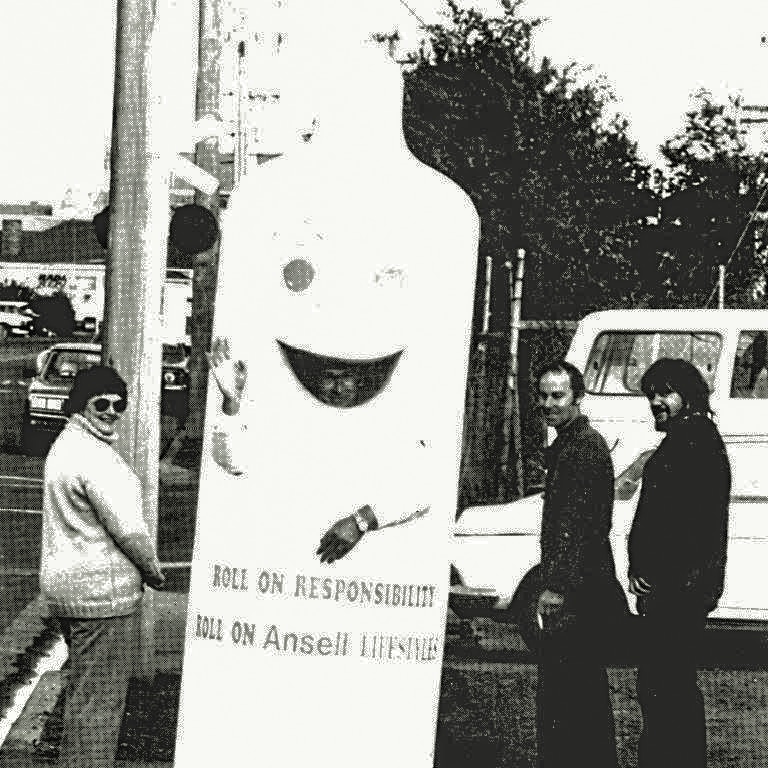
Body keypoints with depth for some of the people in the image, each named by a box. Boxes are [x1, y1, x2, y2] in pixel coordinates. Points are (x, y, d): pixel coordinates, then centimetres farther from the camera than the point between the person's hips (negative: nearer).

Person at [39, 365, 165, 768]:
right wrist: (153, 570, -4)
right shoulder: (96, 458, -19)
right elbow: (128, 527, -21)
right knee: (100, 698, -5)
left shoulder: (65, 446, 15)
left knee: (81, 690, 21)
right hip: (101, 590, -11)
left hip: (65, 584, 11)